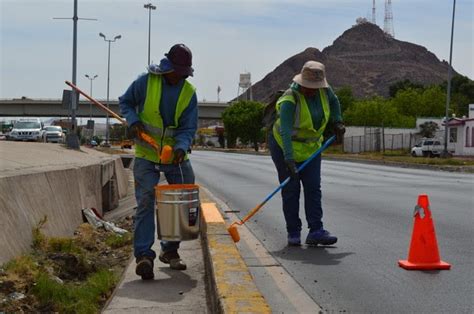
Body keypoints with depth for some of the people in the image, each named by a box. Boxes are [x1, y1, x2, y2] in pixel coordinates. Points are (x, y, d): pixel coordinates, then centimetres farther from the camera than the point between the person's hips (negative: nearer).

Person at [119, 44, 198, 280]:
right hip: (146, 155, -3)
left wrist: (181, 147, -25)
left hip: (176, 155, 3)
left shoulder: (189, 92, -2)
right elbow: (125, 102, 6)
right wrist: (133, 120, -14)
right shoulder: (146, 82, -8)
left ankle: (170, 250, 22)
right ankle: (144, 255, -14)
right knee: (146, 202, -13)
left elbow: (188, 127, -5)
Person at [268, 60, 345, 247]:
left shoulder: (323, 90, -9)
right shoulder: (290, 100, -28)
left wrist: (337, 123, 6)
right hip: (284, 146, -5)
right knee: (291, 190, -4)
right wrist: (289, 159, -46)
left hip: (311, 146, 6)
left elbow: (333, 101, 17)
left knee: (313, 188, -3)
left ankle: (316, 231, -6)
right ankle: (293, 233, 4)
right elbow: (285, 132, -37)